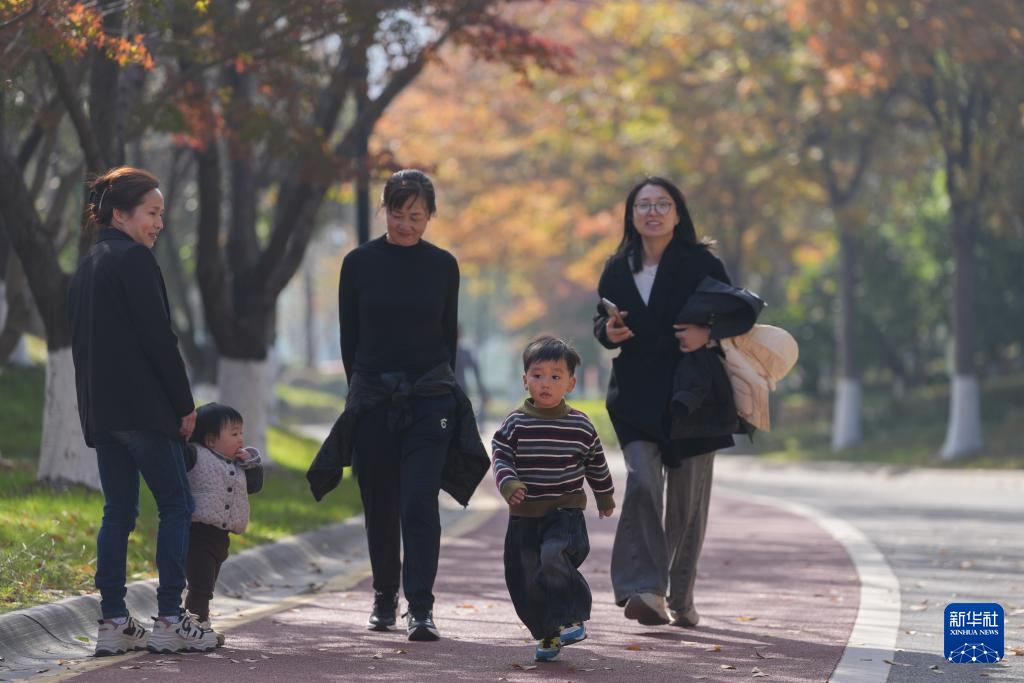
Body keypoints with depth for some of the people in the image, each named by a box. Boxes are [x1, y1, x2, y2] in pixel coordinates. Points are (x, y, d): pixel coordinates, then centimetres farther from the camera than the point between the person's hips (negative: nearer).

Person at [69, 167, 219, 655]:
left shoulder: (86, 266, 18)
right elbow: (158, 338, -14)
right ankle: (169, 621, -5)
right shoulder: (134, 259, -10)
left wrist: (95, 404, 18)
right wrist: (185, 404, -7)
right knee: (176, 505, -2)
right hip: (141, 406, -8)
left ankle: (113, 623, 6)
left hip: (100, 409, 8)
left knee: (118, 512, 9)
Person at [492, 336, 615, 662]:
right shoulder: (515, 423, 0)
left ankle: (572, 619, -12)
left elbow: (596, 464, 14)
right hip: (524, 515, 2)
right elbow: (501, 457, -3)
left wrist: (605, 498, 25)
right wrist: (508, 484, -23)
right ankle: (546, 634, 23)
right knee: (525, 579, 4)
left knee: (554, 556, -28)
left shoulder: (580, 425, 2)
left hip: (565, 510, -2)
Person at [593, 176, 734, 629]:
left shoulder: (700, 263, 0)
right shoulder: (618, 270, 9)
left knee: (687, 499, 3)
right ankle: (645, 589, -22)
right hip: (636, 397, 1)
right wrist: (608, 332, -4)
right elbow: (602, 322, 19)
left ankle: (680, 599, 16)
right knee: (641, 481, -18)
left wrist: (706, 333, -18)